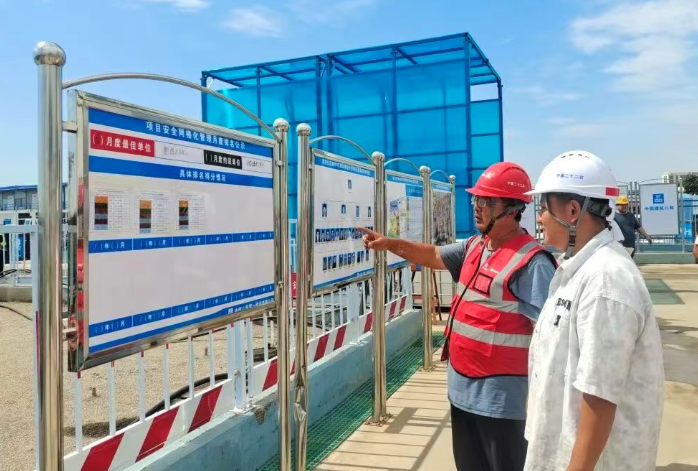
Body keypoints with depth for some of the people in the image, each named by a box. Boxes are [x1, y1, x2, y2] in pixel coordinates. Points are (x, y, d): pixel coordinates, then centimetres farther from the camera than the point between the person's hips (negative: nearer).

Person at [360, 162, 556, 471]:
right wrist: (390, 244, 8)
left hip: (498, 396, -8)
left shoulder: (531, 262, -20)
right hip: (462, 388, 9)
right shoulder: (476, 246, 6)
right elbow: (435, 255, 20)